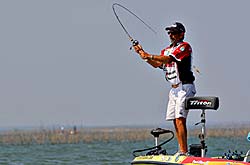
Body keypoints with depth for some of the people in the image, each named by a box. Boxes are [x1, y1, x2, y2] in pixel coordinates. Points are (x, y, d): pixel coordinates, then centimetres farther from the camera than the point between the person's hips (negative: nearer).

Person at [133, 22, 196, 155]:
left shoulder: (184, 46, -8)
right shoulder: (167, 50, 21)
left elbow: (169, 59, -21)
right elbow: (157, 64, 10)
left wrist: (149, 56, -24)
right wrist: (143, 54, -2)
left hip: (184, 87, -9)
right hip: (174, 89, 9)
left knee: (180, 119, -18)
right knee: (175, 120, 5)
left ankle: (184, 151, -22)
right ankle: (181, 151, 7)